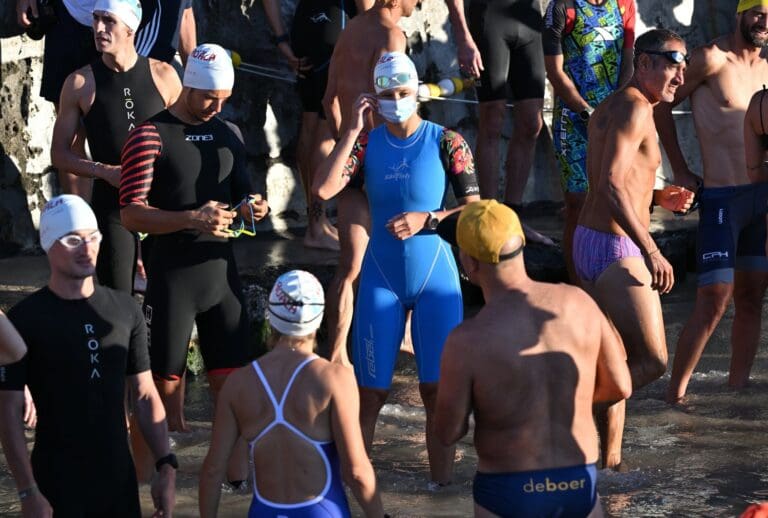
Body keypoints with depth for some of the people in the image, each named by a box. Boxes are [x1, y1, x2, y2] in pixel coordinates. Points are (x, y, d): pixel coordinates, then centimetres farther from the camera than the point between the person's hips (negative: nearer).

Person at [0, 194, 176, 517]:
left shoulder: (124, 310, 4)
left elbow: (145, 396, 8)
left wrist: (166, 466, 0)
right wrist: (28, 491, -13)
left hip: (119, 479, 4)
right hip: (57, 484, -4)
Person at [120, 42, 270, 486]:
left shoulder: (229, 134, 10)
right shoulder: (151, 137, -7)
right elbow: (131, 214, -13)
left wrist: (250, 207, -2)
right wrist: (192, 219, -25)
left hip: (221, 270, 4)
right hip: (172, 277, -4)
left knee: (232, 380, 2)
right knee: (167, 382, 4)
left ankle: (238, 477, 8)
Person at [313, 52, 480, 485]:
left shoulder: (446, 142, -3)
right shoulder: (367, 144, 2)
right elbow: (324, 189, -14)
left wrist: (426, 219, -18)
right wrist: (352, 129, -11)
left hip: (435, 278, -1)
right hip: (382, 279, 1)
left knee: (438, 388, -2)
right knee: (371, 389, 2)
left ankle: (443, 483, 8)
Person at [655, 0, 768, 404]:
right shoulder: (711, 59, -10)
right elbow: (661, 104, -4)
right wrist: (680, 171, -2)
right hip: (721, 199, -7)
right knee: (713, 304, -9)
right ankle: (675, 394, -1)